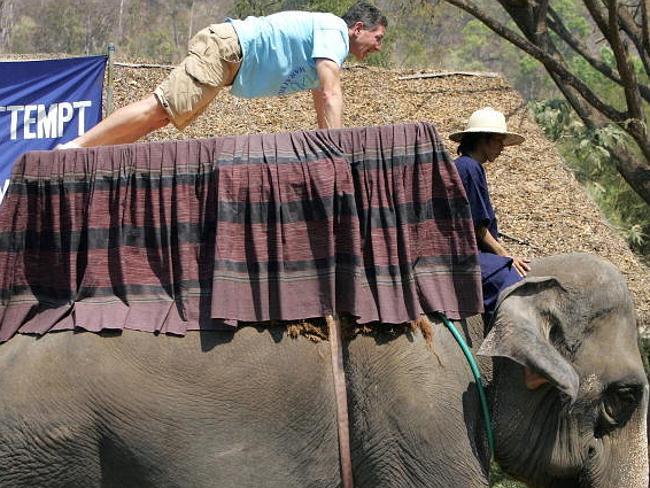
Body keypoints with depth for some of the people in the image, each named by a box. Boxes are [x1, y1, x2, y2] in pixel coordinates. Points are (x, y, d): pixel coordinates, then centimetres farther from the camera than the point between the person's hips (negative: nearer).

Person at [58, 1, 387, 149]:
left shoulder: (327, 54, 23)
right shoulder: (332, 30, -8)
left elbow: (322, 105, 27)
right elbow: (331, 95, -18)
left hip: (231, 61, 10)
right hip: (225, 46, -10)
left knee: (160, 118, 1)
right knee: (158, 108, -19)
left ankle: (86, 155, -5)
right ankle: (75, 147, -24)